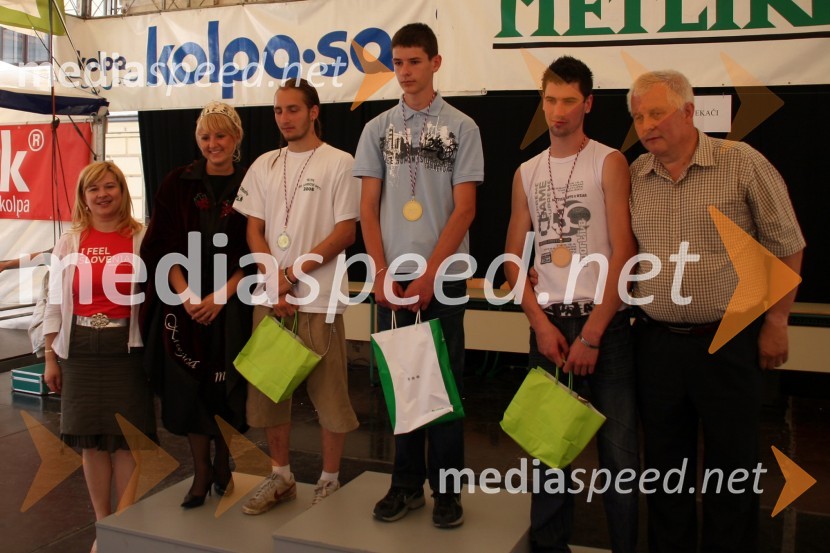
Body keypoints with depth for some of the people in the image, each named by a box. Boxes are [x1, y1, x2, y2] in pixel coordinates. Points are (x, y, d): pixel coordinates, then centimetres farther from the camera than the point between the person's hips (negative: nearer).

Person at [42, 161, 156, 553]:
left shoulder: (141, 238, -2)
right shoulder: (69, 243, 5)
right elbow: (56, 303, 8)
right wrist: (50, 357, 6)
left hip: (127, 348, -2)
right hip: (80, 350, 2)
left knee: (127, 437, 0)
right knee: (91, 439, 8)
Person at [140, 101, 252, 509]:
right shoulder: (178, 184, 5)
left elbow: (254, 254, -3)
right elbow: (163, 246, 1)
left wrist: (219, 297, -13)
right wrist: (187, 295, -12)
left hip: (233, 306, -1)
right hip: (184, 304, 1)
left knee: (227, 387, 4)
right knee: (189, 387, 3)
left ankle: (223, 465, 24)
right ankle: (201, 473, 18)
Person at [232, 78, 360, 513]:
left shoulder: (339, 164, -2)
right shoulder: (264, 166, 12)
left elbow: (346, 233, -8)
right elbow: (254, 231, 9)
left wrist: (294, 272, -12)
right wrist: (274, 281, -5)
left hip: (318, 298, -5)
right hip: (269, 298, 5)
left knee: (329, 393, 1)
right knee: (270, 389, 11)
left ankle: (330, 480, 18)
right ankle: (280, 476, 27)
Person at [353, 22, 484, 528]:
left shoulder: (461, 127, 1)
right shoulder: (378, 129, 9)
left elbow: (464, 209, -5)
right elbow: (368, 207, 7)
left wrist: (428, 276, -11)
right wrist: (381, 274, -3)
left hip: (443, 276, -2)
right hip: (393, 278, 3)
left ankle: (446, 488, 16)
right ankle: (407, 483, 21)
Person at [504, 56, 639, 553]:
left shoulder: (609, 163, 0)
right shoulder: (527, 173, 12)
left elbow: (624, 252, -7)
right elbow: (514, 257, 11)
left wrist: (592, 333, -11)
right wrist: (542, 324, -2)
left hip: (605, 321, -3)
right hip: (549, 321, 3)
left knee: (618, 448, -1)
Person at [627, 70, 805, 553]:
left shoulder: (741, 163, -7)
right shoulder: (633, 176, 5)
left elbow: (787, 246, -2)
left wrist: (776, 323, -2)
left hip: (729, 341, -3)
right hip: (657, 341, 4)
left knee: (733, 463, 8)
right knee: (665, 463, 14)